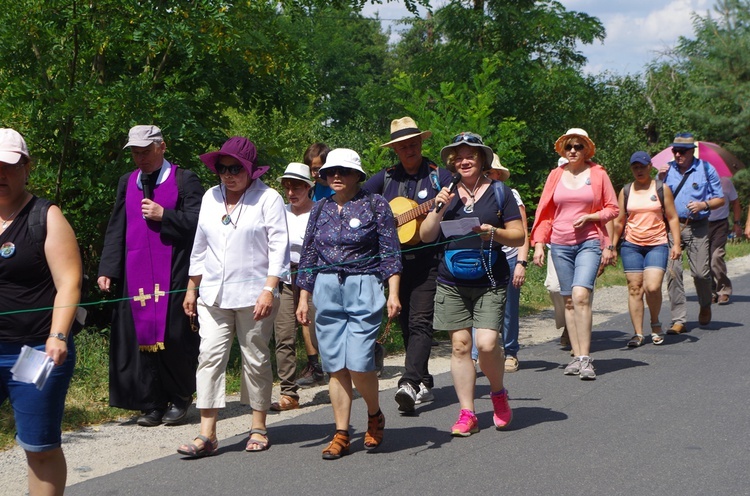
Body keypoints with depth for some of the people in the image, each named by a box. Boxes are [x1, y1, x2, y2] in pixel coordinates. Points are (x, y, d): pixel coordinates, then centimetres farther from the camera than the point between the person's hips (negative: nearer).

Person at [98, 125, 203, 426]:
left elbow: (197, 222, -6)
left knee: (174, 337, -3)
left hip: (173, 275, -4)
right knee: (141, 337, 1)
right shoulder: (127, 183, 15)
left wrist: (164, 215, -14)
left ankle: (180, 399, 15)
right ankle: (151, 405, 9)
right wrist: (107, 269, 5)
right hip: (135, 274, 4)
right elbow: (115, 230, 13)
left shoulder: (184, 180, 1)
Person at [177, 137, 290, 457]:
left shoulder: (268, 199, -3)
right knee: (210, 356, -5)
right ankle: (207, 435, -7)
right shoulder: (211, 198, 13)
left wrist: (269, 290, -16)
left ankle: (259, 428, 16)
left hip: (253, 295, -4)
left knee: (255, 359, 5)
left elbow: (278, 247, -7)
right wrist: (192, 288, 17)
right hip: (213, 295, 4)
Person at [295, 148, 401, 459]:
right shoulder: (321, 208, 13)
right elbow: (308, 255, 16)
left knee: (359, 364, -11)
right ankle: (341, 435, 10)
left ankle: (375, 416, 16)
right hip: (327, 291, 4)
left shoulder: (375, 204, 1)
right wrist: (303, 299, 13)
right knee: (335, 366, 2)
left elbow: (390, 252, -2)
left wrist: (393, 293, -10)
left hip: (364, 291, -4)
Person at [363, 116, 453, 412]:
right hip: (395, 260, 5)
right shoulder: (386, 178, 10)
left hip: (428, 258, -5)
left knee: (420, 322, -15)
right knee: (406, 324, 9)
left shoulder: (439, 176, 0)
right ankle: (424, 383, 19)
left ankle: (410, 383, -26)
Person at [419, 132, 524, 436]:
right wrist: (439, 209, -7)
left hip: (490, 283, -2)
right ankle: (467, 414, 8)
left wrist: (495, 233, -16)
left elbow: (519, 236, 2)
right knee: (460, 345, 1)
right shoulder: (447, 193, 11)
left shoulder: (499, 192, 4)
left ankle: (498, 393, 15)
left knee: (487, 343, -14)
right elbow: (426, 236, 8)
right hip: (451, 283, 3)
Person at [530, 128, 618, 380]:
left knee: (581, 295, -19)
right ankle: (577, 357, 10)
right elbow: (545, 213, 13)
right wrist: (538, 244, 5)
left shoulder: (598, 174, 4)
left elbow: (612, 208, 8)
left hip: (589, 242, -3)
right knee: (569, 301, 5)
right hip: (560, 244, 3)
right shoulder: (556, 175, 10)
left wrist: (589, 217, -9)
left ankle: (585, 358, -18)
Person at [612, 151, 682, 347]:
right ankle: (638, 333, 2)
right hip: (631, 245, 2)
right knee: (635, 289, -2)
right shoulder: (625, 191, 10)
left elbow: (673, 218, 6)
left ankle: (655, 323, 9)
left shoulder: (662, 189, 6)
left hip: (657, 245, -2)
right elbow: (619, 222, 14)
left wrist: (676, 244, -3)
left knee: (653, 287, -16)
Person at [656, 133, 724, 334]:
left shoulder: (706, 169, 3)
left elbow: (720, 199, 7)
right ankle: (679, 320, -3)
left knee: (701, 272, -3)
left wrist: (704, 205, -11)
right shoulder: (667, 169, 9)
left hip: (697, 227, -1)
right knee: (673, 272, -8)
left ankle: (705, 306, 29)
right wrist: (660, 180, -7)